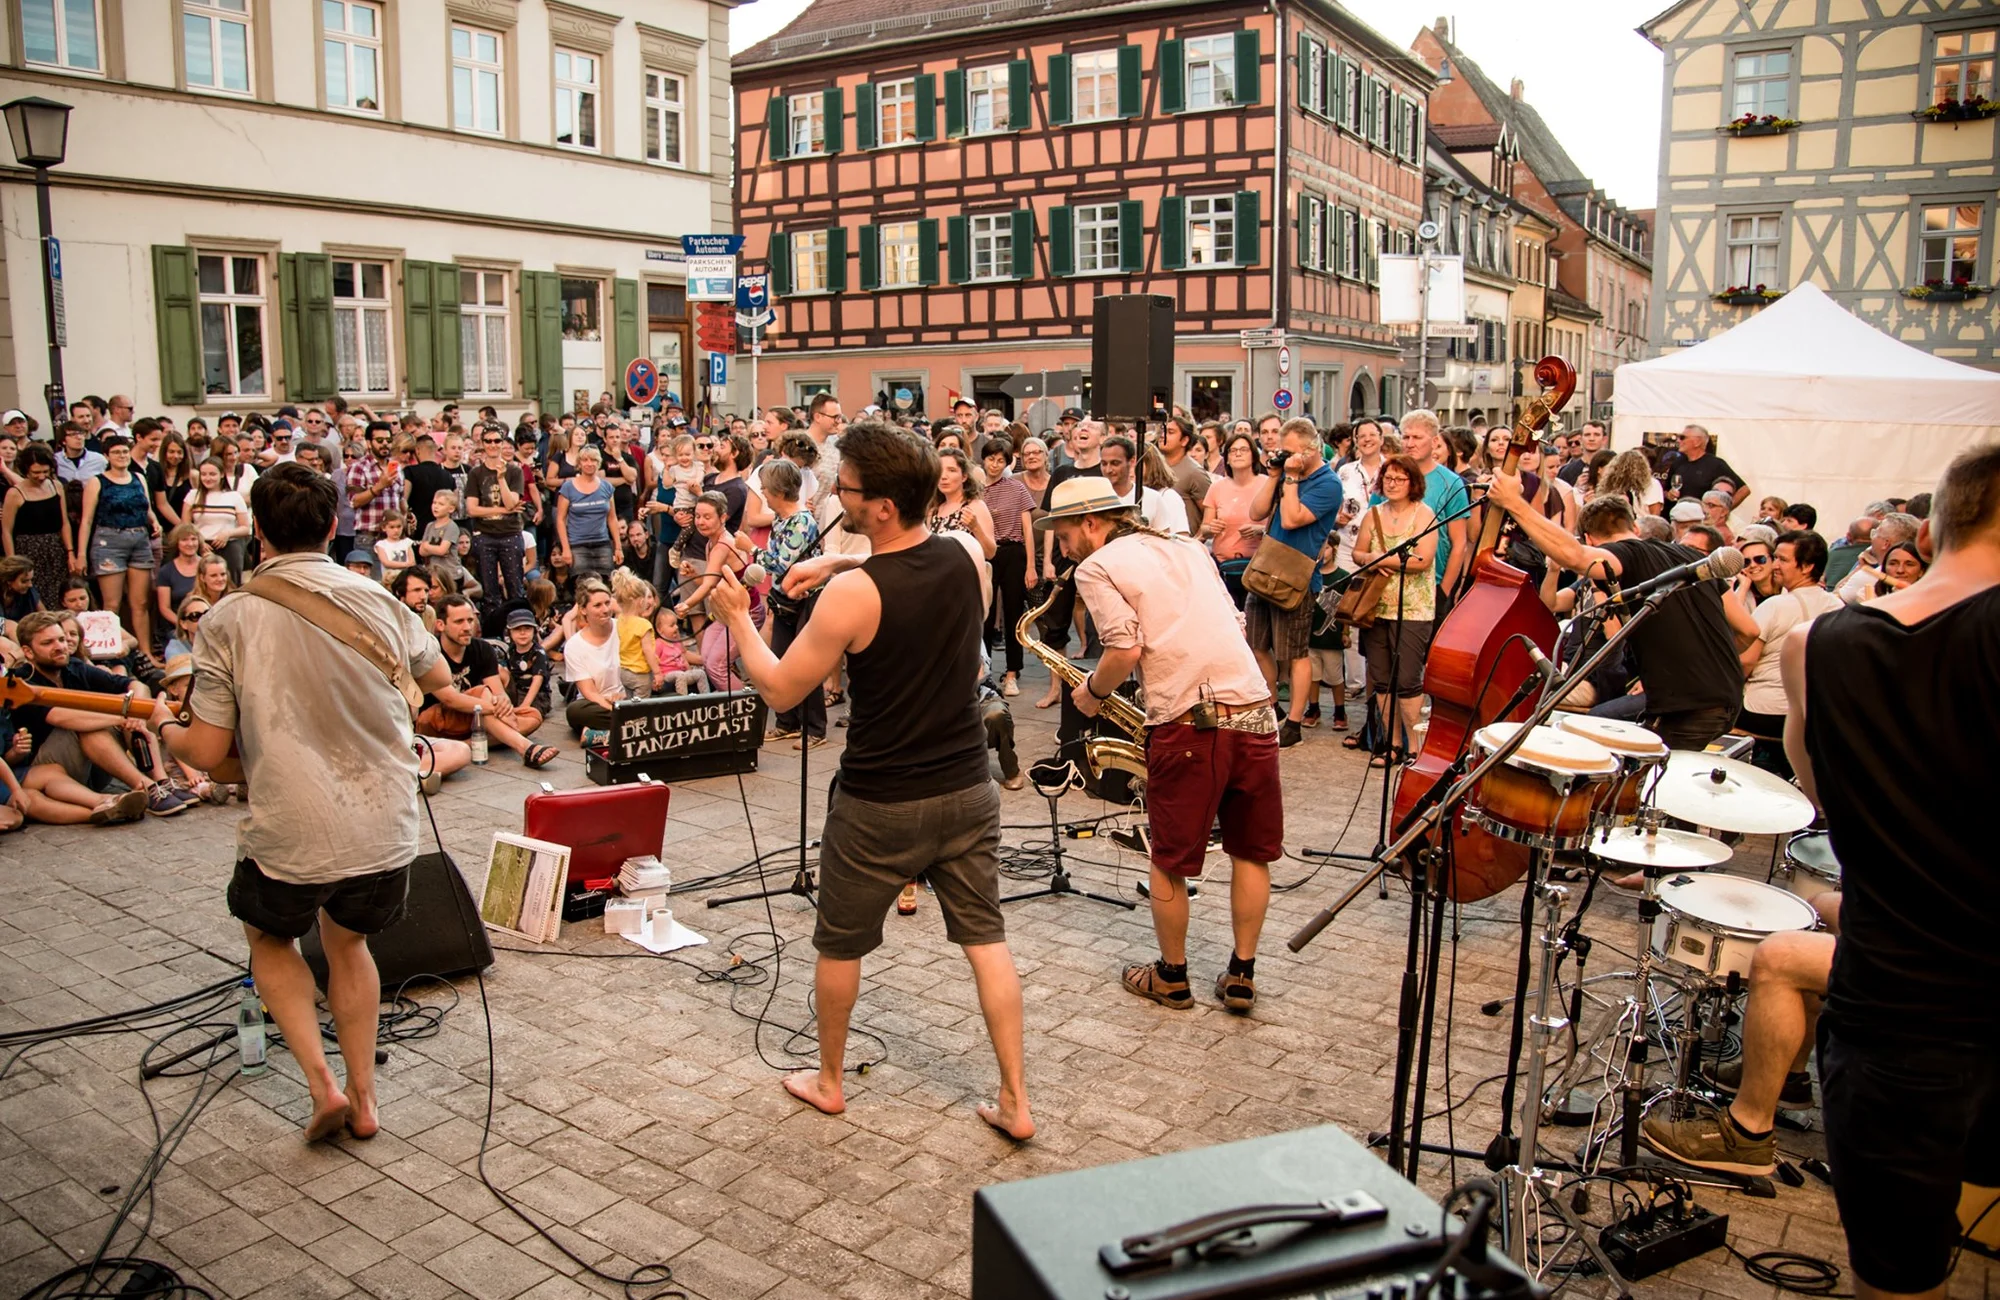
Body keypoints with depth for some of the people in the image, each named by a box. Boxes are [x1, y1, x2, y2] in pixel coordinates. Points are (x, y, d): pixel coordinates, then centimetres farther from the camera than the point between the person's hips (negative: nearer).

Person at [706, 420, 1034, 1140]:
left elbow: (780, 689, -11)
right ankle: (1015, 1101, 15)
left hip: (881, 805, -4)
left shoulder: (853, 594, -22)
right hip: (967, 790, 5)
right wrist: (837, 562, 12)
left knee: (840, 945, 17)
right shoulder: (964, 558, -5)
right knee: (986, 940, 12)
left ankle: (828, 1080, 36)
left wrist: (736, 619, 3)